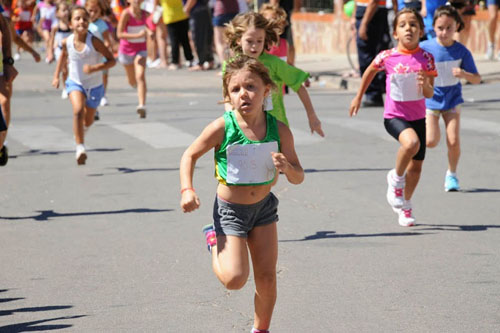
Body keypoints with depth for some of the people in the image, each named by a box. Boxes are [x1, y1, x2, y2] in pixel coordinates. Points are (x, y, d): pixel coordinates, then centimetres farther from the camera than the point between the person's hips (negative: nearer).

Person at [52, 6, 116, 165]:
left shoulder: (94, 41, -23)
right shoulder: (67, 42, -13)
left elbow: (111, 60, -19)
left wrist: (95, 68, -34)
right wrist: (56, 76, 11)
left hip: (94, 85, 0)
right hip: (75, 83, 0)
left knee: (88, 121, 17)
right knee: (78, 110, -28)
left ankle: (81, 132, 54)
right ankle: (80, 147, -23)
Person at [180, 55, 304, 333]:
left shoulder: (280, 130, -14)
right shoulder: (222, 128, -21)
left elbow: (299, 177, -6)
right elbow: (190, 155, -6)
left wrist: (287, 168, -29)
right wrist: (187, 190, -21)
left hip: (264, 206, 3)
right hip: (231, 209, -3)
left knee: (267, 278, 5)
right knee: (235, 279, -10)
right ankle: (214, 239, 19)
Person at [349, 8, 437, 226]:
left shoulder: (426, 58, -6)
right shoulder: (387, 57, -10)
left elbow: (430, 94, -5)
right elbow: (370, 71, 11)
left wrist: (425, 84, -27)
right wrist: (358, 97, 19)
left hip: (417, 117, 3)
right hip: (394, 116, -3)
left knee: (416, 165, 10)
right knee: (411, 142, -33)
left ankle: (405, 206, 33)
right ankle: (396, 178, -6)